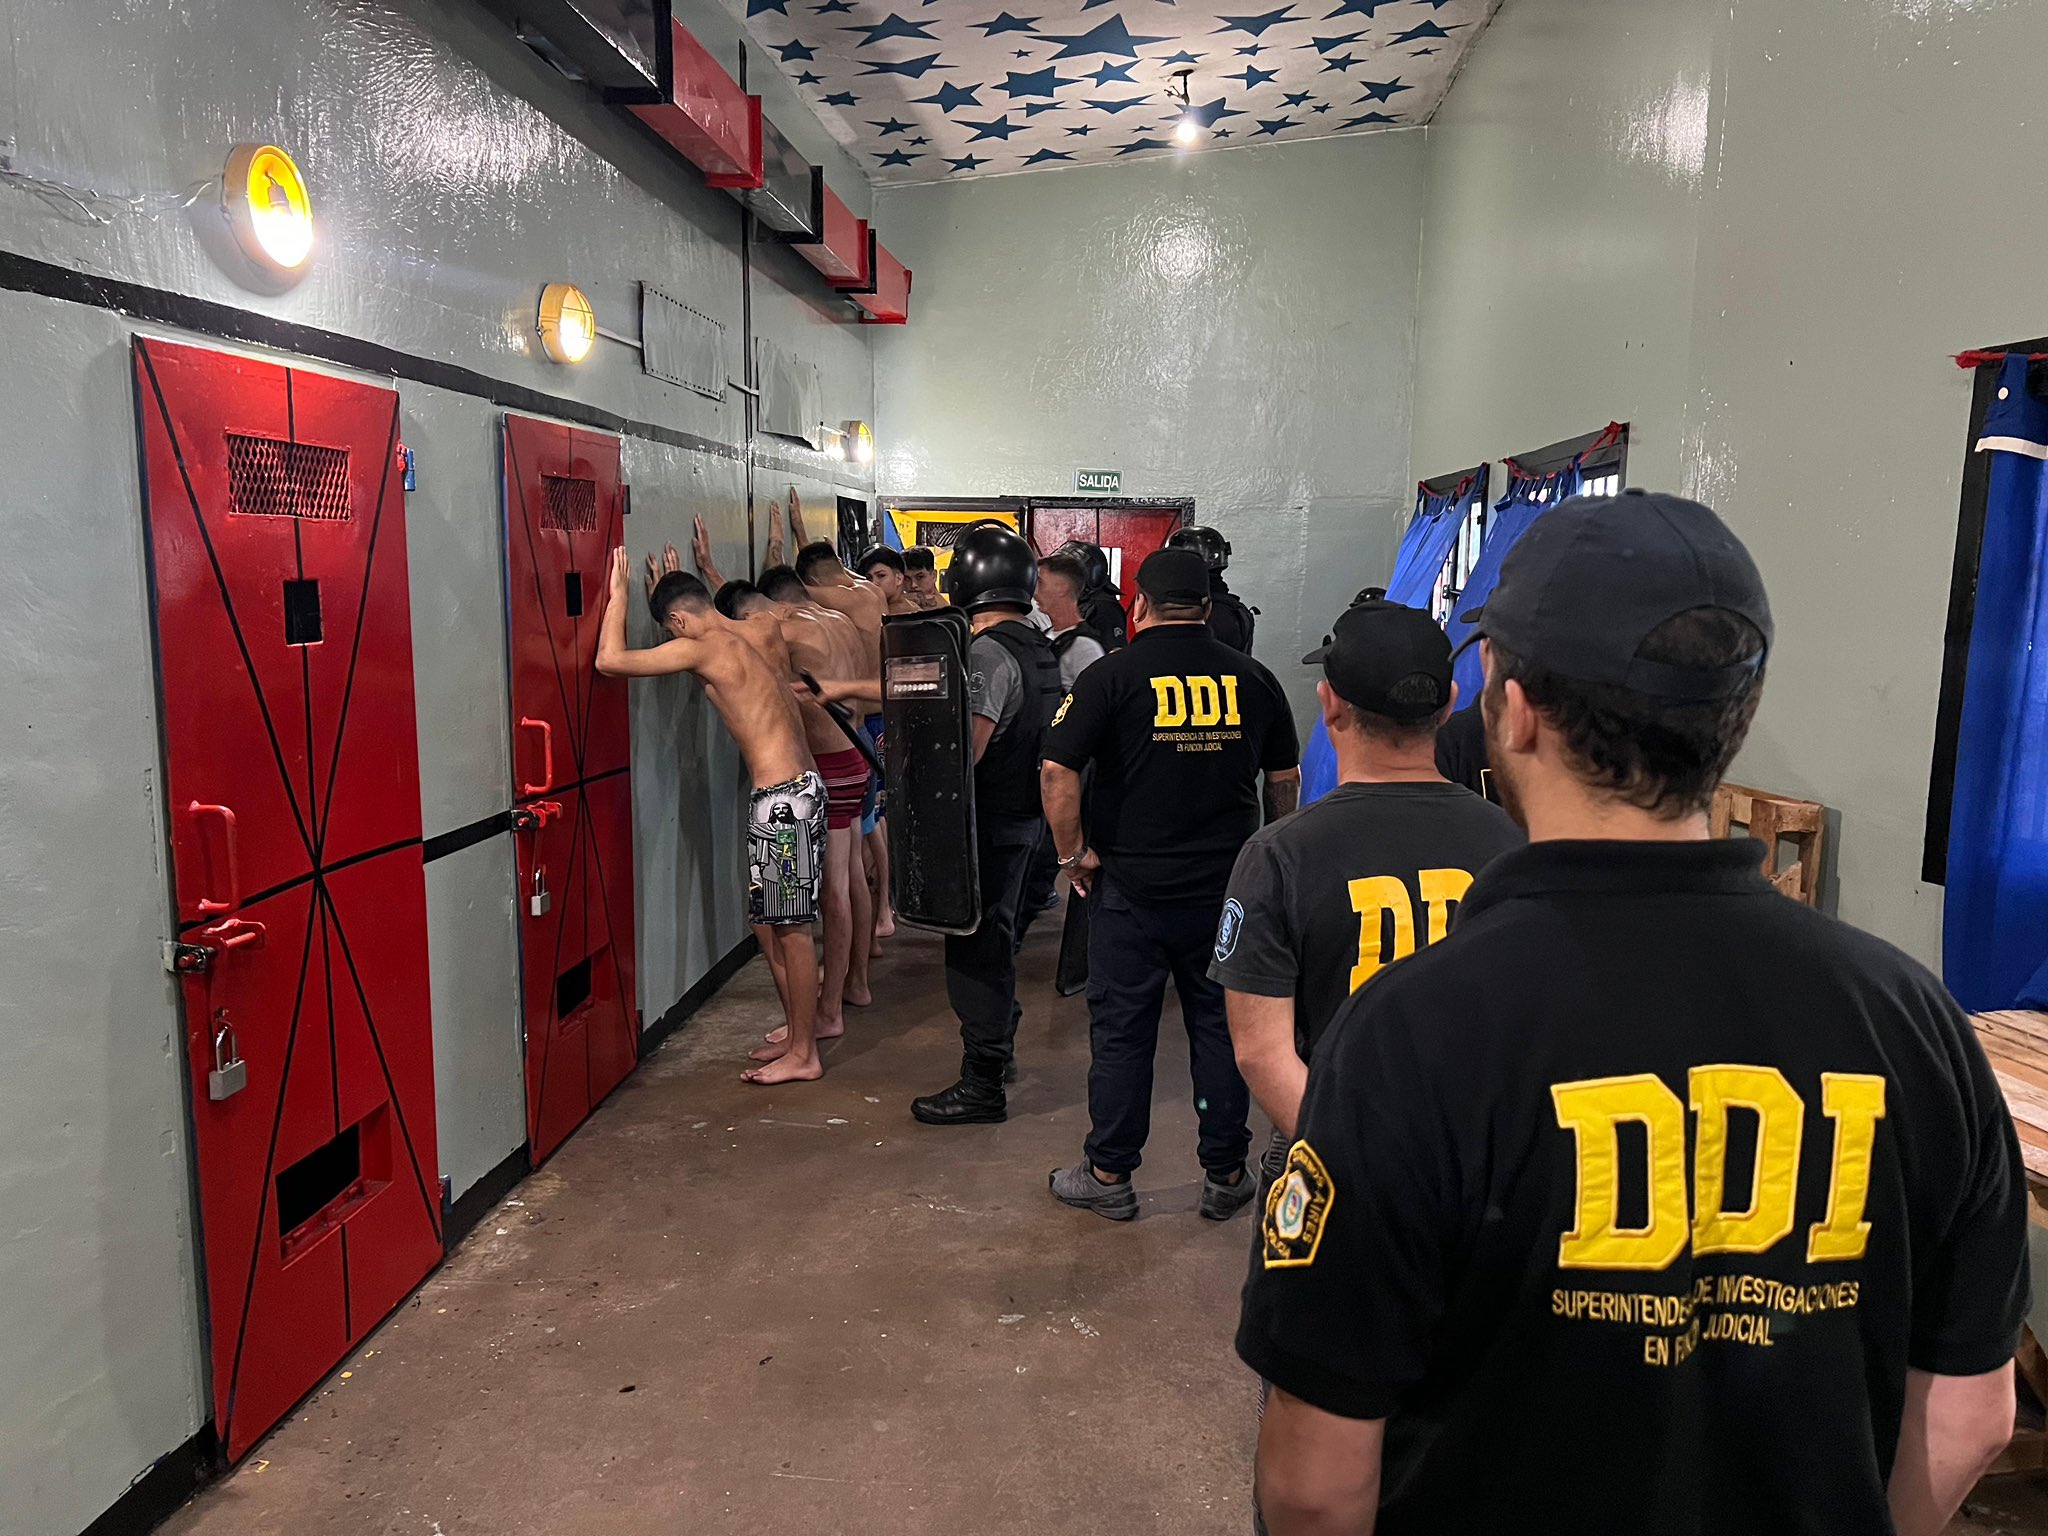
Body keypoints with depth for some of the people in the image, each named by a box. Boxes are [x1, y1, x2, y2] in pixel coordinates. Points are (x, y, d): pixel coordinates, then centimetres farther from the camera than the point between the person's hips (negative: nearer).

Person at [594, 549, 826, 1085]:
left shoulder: (702, 648, -12)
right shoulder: (747, 638, 13)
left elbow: (610, 660, -16)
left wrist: (619, 594, -3)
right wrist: (668, 589, 36)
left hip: (781, 797, -9)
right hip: (801, 784, 9)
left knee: (790, 928, 0)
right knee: (773, 921, 17)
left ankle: (804, 1055, 10)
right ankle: (797, 1031, 27)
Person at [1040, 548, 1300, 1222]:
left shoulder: (1111, 675, -7)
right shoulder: (1253, 677, 2)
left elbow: (1058, 773, -15)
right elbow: (1286, 777, 10)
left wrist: (1074, 855, -3)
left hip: (1129, 887, -2)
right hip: (1227, 886, 3)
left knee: (1121, 1029, 8)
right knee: (1221, 1026, 13)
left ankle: (1108, 1175, 19)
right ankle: (1225, 1176, 23)